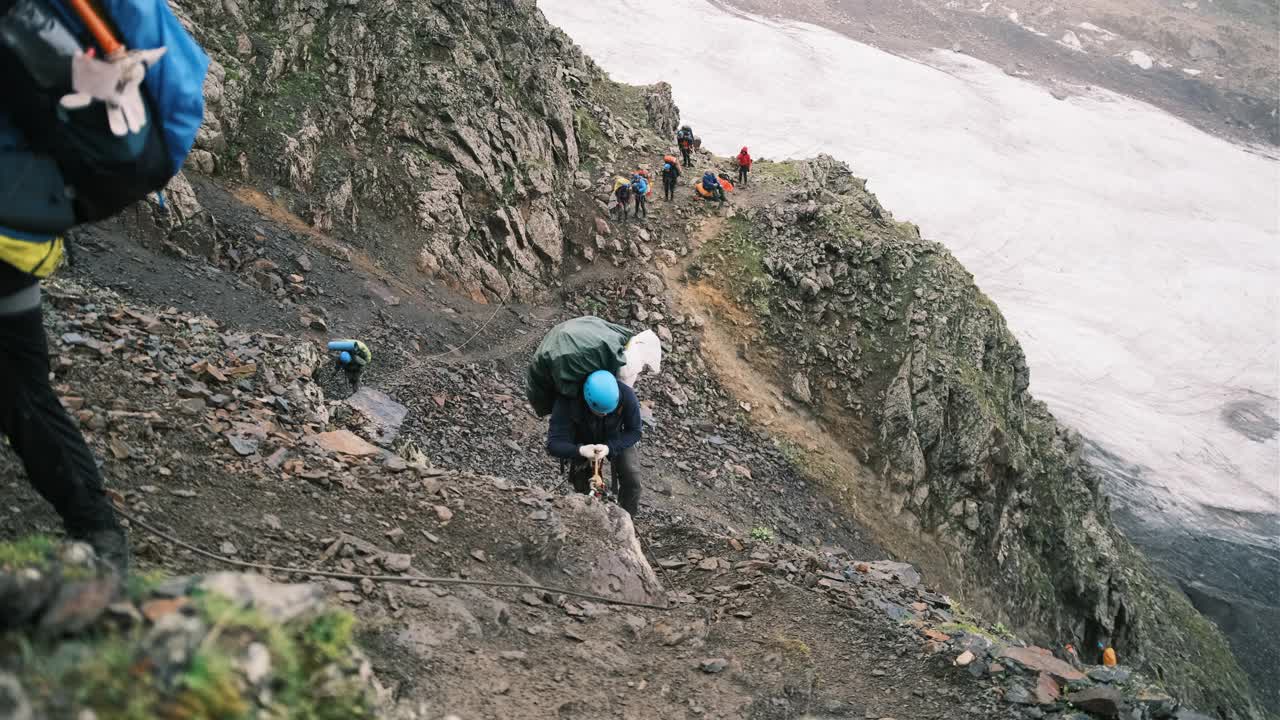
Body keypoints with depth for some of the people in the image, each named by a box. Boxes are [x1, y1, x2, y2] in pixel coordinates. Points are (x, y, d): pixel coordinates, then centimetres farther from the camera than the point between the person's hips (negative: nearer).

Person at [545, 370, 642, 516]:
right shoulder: (567, 402, -39)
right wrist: (580, 450, -55)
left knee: (632, 481, -9)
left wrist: (610, 448, -39)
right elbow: (554, 444, -34)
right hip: (582, 443, 0)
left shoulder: (626, 395, -36)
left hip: (616, 440, 1)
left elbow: (635, 431, -21)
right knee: (582, 486, -4)